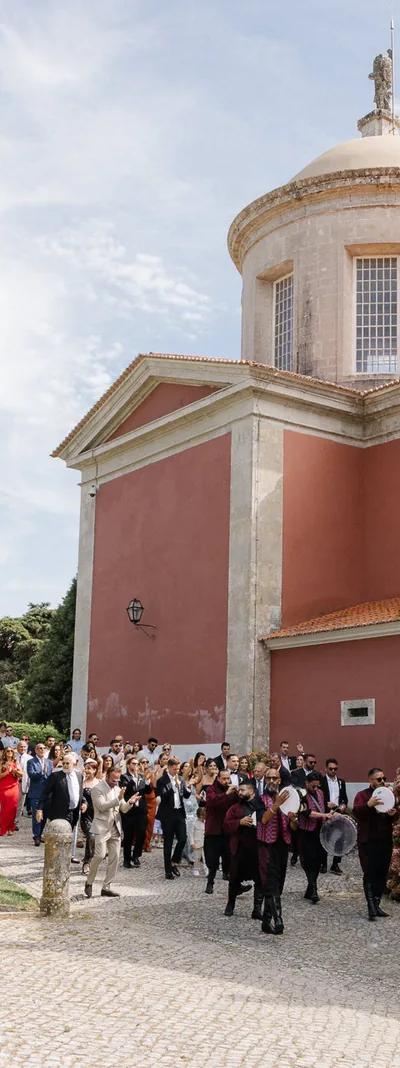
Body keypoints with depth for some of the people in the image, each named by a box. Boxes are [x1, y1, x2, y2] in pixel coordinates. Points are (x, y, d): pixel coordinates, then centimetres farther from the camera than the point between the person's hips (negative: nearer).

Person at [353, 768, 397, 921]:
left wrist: (393, 814, -5)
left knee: (382, 874, 6)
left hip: (385, 841, 5)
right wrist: (368, 804, -34)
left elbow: (394, 819, 19)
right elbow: (356, 812, -18)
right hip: (367, 841, -5)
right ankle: (371, 906, -4)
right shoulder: (362, 795, -2)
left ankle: (376, 904, 14)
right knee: (370, 874, -5)